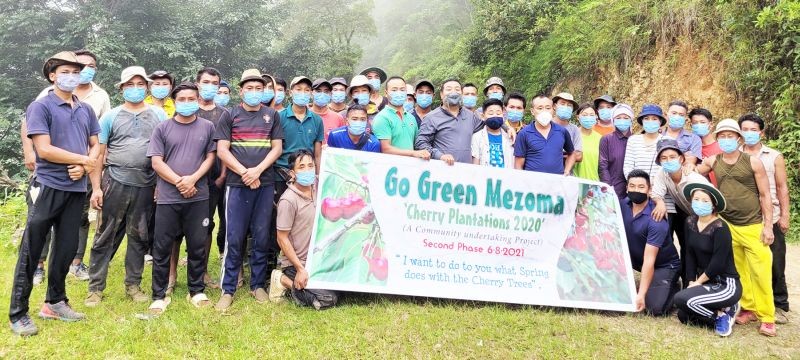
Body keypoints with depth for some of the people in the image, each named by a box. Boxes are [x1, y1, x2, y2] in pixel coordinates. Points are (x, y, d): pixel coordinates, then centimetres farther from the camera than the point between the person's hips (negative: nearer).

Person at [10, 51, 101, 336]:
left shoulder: (86, 110, 12)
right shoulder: (40, 107, -6)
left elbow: (95, 146, 12)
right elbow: (44, 149, -15)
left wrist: (84, 166, -9)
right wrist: (84, 160, -9)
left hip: (77, 188, 6)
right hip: (49, 186, -5)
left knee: (66, 249, 12)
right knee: (31, 251, 0)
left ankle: (55, 302, 26)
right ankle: (18, 313, 8)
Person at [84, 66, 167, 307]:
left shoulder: (158, 115, 7)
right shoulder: (111, 117, 5)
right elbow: (98, 153, 3)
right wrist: (96, 187, -4)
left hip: (146, 186, 1)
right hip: (116, 184, -1)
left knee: (140, 237, 9)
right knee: (106, 237, 3)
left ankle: (133, 285, 21)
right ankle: (95, 287, 12)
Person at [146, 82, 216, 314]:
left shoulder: (207, 127, 7)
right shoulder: (162, 128, 5)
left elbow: (211, 157, 4)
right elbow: (156, 162, 0)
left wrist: (193, 179, -11)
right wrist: (179, 182, -10)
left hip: (198, 197, 1)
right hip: (167, 197, 0)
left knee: (197, 246, 7)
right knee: (162, 248, 3)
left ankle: (197, 291, 20)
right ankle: (159, 296, 13)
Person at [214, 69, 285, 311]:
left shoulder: (272, 116, 10)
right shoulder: (230, 116, 6)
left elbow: (277, 148, 4)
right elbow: (222, 150, -1)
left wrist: (258, 170, -11)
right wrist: (244, 173, -10)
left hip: (266, 184, 2)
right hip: (237, 184, -1)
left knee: (261, 237, 6)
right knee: (234, 238, -1)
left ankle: (258, 285, 18)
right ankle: (228, 289, 7)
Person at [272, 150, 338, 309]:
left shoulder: (317, 187, -1)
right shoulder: (288, 200, -19)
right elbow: (282, 239, -17)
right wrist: (300, 269, -18)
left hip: (317, 259, 8)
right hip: (296, 262, -8)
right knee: (328, 299, -17)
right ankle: (285, 280, 1)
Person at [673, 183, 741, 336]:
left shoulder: (720, 228, -18)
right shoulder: (690, 222, 3)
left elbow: (718, 262, -20)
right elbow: (689, 254, 4)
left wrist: (698, 282, -11)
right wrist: (692, 282, -3)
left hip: (726, 284, -7)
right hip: (706, 282, 8)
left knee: (681, 299, -25)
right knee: (683, 316, -4)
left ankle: (722, 316, -2)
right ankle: (723, 309, 14)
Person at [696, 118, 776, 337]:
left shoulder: (753, 162, -4)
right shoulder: (712, 162, 4)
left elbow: (765, 196, -2)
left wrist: (768, 226, -6)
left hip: (753, 226, -3)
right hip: (727, 225, 3)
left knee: (760, 273, -4)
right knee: (739, 271, 10)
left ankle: (767, 317, 5)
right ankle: (748, 309, 23)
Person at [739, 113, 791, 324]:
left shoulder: (774, 157, 6)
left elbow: (782, 187, 5)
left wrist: (784, 216, -1)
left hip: (771, 219, 0)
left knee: (774, 264, 3)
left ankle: (779, 306, 14)